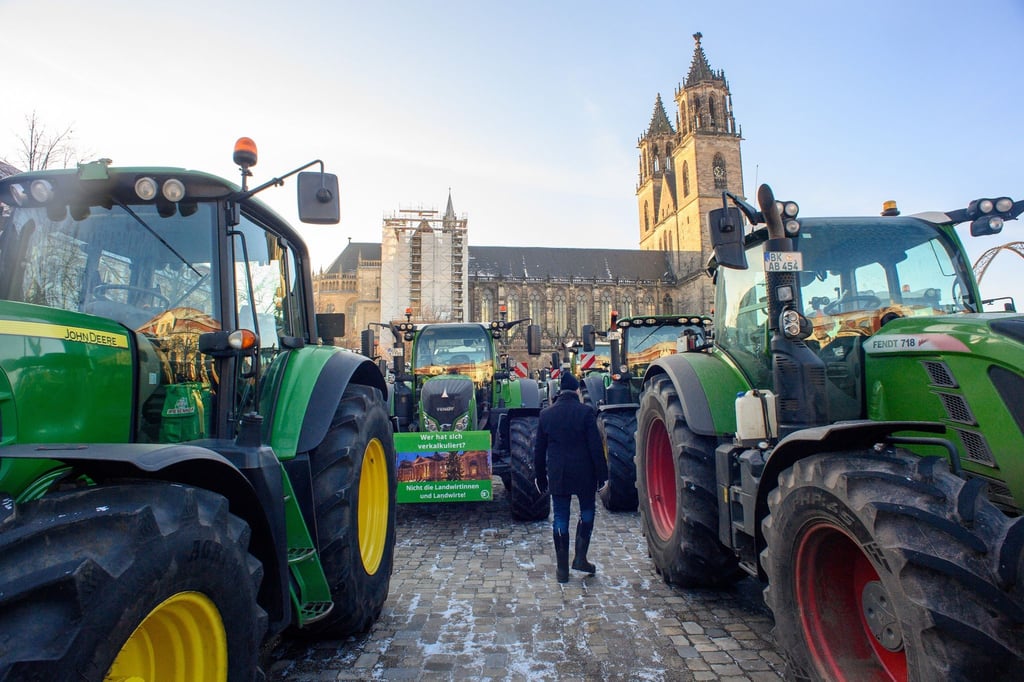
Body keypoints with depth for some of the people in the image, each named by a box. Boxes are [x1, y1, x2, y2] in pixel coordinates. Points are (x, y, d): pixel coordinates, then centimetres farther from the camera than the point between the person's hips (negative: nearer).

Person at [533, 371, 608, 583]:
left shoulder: (546, 414, 0)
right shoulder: (586, 412, -9)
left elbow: (539, 450, 5)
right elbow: (596, 447, -9)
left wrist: (540, 477, 15)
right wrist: (601, 474, -1)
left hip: (557, 475, 2)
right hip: (584, 474, -2)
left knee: (560, 518, 8)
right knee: (587, 510, 19)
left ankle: (562, 569, 14)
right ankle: (580, 558, 15)